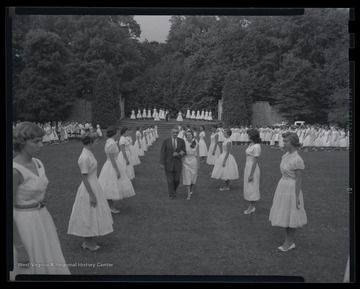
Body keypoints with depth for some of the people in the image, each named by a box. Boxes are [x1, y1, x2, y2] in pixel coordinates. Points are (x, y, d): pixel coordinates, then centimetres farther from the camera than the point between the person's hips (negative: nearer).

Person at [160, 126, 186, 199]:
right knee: (170, 181, 3)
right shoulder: (166, 141, -4)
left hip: (178, 164, 1)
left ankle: (173, 190, 38)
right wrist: (161, 163, -11)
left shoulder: (181, 141, 0)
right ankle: (172, 195, 21)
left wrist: (178, 154, -17)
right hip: (168, 163, -1)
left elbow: (184, 152, 3)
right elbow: (162, 152, -5)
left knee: (177, 180, 7)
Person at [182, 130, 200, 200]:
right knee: (187, 178, -3)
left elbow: (197, 155, 4)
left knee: (193, 177, 9)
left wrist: (198, 164, 7)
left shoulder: (196, 144, -4)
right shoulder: (184, 143, -6)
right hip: (186, 161, -1)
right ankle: (189, 194, 3)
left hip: (193, 161, 1)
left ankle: (192, 189, 39)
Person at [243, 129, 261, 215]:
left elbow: (255, 162, -20)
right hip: (247, 168, 10)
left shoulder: (256, 146, -19)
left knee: (251, 189, 1)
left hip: (253, 169, -9)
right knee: (248, 188, 15)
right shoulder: (251, 145, 8)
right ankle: (251, 206, 26)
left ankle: (251, 207, 14)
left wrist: (251, 174, -20)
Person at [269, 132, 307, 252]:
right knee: (285, 216, 17)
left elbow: (299, 180, -19)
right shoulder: (286, 155, 5)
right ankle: (289, 241, 30)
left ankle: (290, 242, 23)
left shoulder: (297, 160, -22)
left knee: (289, 217, 6)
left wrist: (297, 198, -17)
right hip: (283, 188, 9)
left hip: (291, 191, -9)